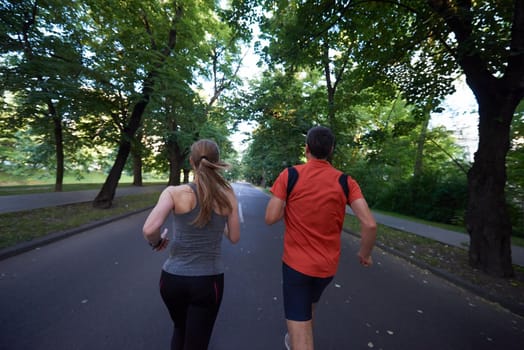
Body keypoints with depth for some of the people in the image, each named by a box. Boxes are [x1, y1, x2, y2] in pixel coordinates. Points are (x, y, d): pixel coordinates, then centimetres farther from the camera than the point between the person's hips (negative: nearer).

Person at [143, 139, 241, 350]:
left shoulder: (174, 192, -14)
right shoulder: (228, 196, -9)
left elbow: (149, 229, -26)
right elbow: (234, 238, -2)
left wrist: (156, 243, -5)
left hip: (173, 278, 1)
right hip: (208, 281, -1)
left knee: (180, 329, 33)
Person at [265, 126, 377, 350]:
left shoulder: (289, 175, -15)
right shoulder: (346, 181, -9)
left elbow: (270, 218, -17)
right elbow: (370, 224, -15)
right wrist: (365, 253, 3)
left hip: (296, 262, -4)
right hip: (328, 264, 4)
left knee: (299, 331, 9)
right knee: (308, 308, 33)